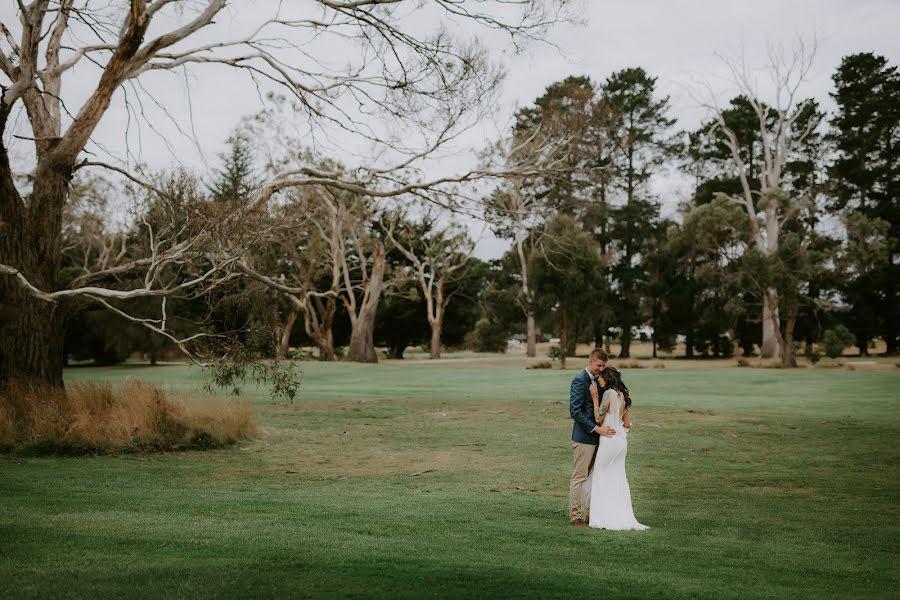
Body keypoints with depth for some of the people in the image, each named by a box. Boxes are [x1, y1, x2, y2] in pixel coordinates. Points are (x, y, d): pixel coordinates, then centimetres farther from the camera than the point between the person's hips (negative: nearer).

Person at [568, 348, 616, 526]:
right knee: (579, 477, -1)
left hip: (596, 437, 8)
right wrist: (597, 428, -22)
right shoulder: (580, 381, -15)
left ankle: (590, 513, 19)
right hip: (584, 437, -8)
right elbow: (575, 411, -21)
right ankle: (575, 516, 6)